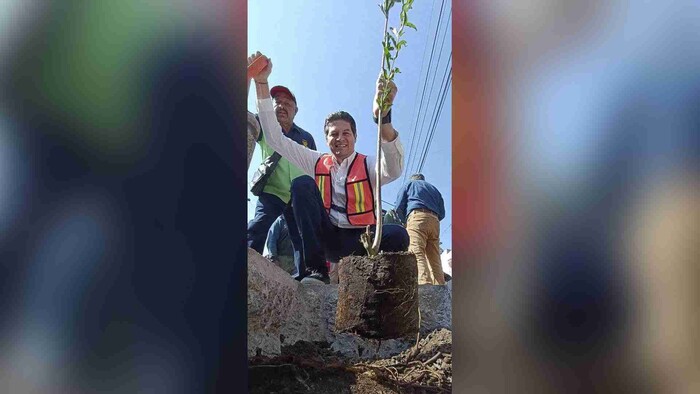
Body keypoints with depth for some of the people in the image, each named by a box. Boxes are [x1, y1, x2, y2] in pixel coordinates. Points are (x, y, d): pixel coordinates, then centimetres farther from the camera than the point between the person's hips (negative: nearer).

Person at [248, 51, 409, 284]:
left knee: (397, 235, -33)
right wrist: (261, 83, -2)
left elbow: (393, 170, -26)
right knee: (302, 183, -18)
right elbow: (275, 138, 5)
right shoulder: (317, 163, 9)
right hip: (328, 238, 2)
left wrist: (382, 117, -44)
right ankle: (314, 270, -25)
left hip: (360, 241, -2)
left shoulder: (368, 165, -1)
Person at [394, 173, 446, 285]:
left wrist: (405, 221, 22)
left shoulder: (409, 185, 24)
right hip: (434, 220, 5)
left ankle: (424, 285, -38)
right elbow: (442, 213, 24)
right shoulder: (433, 188, 35)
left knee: (417, 254, -20)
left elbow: (399, 207, 10)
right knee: (435, 259, 2)